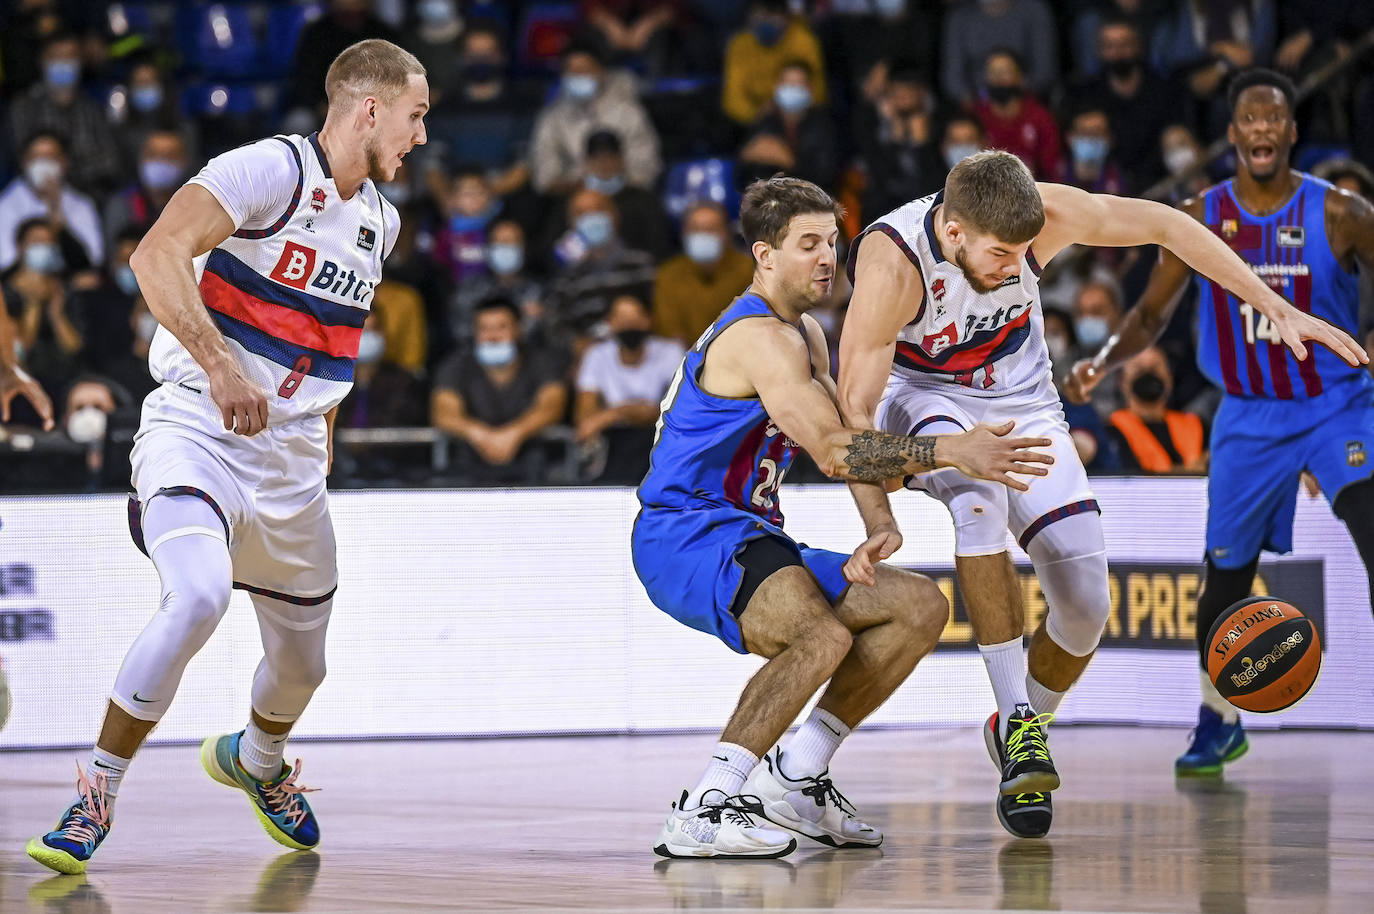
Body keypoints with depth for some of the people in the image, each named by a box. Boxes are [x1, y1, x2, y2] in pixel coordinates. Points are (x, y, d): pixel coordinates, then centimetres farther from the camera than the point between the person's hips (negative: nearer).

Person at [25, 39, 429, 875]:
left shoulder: (380, 220, 12)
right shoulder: (270, 171, -14)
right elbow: (156, 254, -28)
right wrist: (218, 363, -36)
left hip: (290, 459, 7)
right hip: (196, 427, -7)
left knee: (301, 663, 15)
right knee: (199, 596, -32)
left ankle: (257, 760, 51)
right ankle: (96, 797, -17)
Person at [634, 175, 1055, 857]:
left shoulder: (804, 333, 18)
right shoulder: (761, 337, -16)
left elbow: (855, 437, 12)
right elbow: (834, 451, -27)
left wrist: (880, 530, -6)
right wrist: (952, 452, -32)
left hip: (749, 539, 10)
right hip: (684, 538, -10)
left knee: (920, 607, 3)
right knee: (824, 633, -36)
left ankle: (796, 775, 5)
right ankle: (701, 813, -32)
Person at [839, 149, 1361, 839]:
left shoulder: (1044, 213, -24)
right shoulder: (892, 262, -33)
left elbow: (1166, 226, -10)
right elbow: (855, 406, -30)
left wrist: (1278, 309, -8)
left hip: (1020, 401, 4)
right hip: (923, 398, -4)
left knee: (1086, 604, -7)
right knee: (980, 499, -39)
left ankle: (1018, 731, 24)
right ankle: (1019, 728, -31)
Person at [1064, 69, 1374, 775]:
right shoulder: (1200, 220, -3)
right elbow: (1151, 315, 6)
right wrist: (1103, 360, -13)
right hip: (1249, 416, 3)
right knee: (1225, 578, 9)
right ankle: (1217, 724, 32)